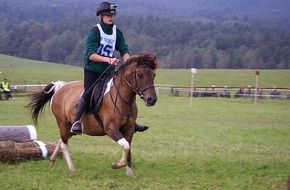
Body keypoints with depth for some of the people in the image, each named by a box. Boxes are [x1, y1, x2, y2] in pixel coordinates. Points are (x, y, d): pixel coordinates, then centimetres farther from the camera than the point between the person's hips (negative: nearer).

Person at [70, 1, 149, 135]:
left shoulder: (117, 32, 6)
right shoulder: (95, 31, -12)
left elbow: (124, 50, 0)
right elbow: (91, 54, -21)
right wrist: (108, 59, -33)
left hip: (109, 70, 6)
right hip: (92, 69, -6)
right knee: (88, 94, -18)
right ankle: (76, 122, -18)